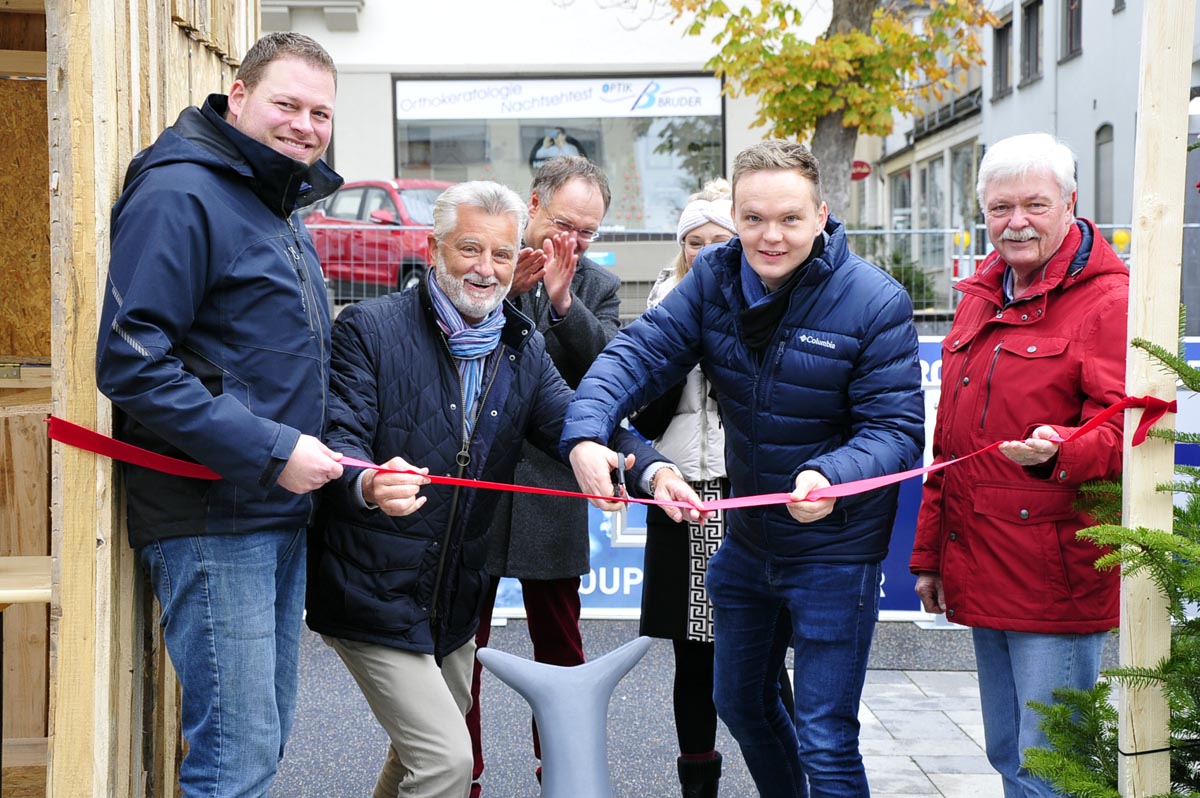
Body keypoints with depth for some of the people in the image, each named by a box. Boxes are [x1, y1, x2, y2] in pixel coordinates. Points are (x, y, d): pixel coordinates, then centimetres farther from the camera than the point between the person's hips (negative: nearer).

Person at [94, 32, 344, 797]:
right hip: (212, 518, -9)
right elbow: (130, 362, -21)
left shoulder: (287, 215, 17)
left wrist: (319, 451, 14)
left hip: (284, 515, 9)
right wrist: (271, 450, -21)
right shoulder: (179, 196, -12)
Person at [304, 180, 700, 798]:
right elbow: (339, 438, -21)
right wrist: (369, 485, -45)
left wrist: (651, 469, -26)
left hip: (455, 599, 7)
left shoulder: (523, 348, 6)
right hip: (376, 594, -7)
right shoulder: (370, 328, -12)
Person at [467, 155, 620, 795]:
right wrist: (502, 288, -19)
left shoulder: (598, 287, 8)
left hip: (552, 491, 2)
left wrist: (562, 297, -16)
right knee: (462, 646, 6)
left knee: (561, 648, 10)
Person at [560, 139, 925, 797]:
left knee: (826, 744, -3)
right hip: (746, 540, 6)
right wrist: (586, 432, -33)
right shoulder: (714, 278, -5)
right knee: (739, 701, 25)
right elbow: (641, 352, -14)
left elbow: (896, 426, -21)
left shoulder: (875, 303, -19)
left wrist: (832, 476, -41)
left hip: (834, 551, -6)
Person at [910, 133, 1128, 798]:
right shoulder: (981, 300, 16)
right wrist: (929, 553, 21)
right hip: (981, 575, 8)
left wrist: (1059, 449, -37)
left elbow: (1126, 433, -16)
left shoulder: (1108, 301, -9)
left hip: (1059, 580, -8)